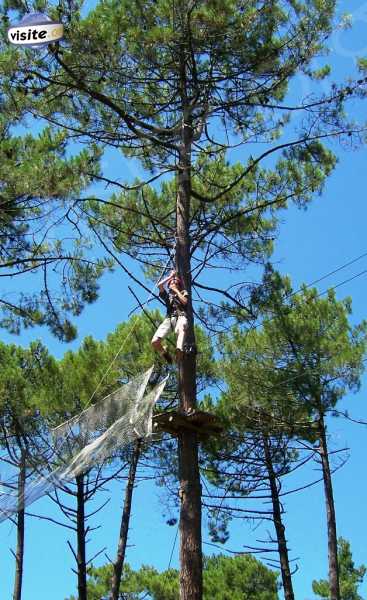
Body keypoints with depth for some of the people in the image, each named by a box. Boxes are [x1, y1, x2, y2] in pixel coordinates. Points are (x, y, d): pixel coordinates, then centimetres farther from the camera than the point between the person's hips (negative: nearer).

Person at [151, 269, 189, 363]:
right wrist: (170, 276, 24)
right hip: (169, 318, 3)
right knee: (154, 342, -20)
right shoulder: (167, 294, 30)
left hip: (181, 316, -3)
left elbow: (184, 301, 2)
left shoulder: (183, 293, 25)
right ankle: (165, 353, 10)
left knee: (181, 328, -46)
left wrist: (176, 290, 13)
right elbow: (160, 285, 13)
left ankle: (179, 352, -68)